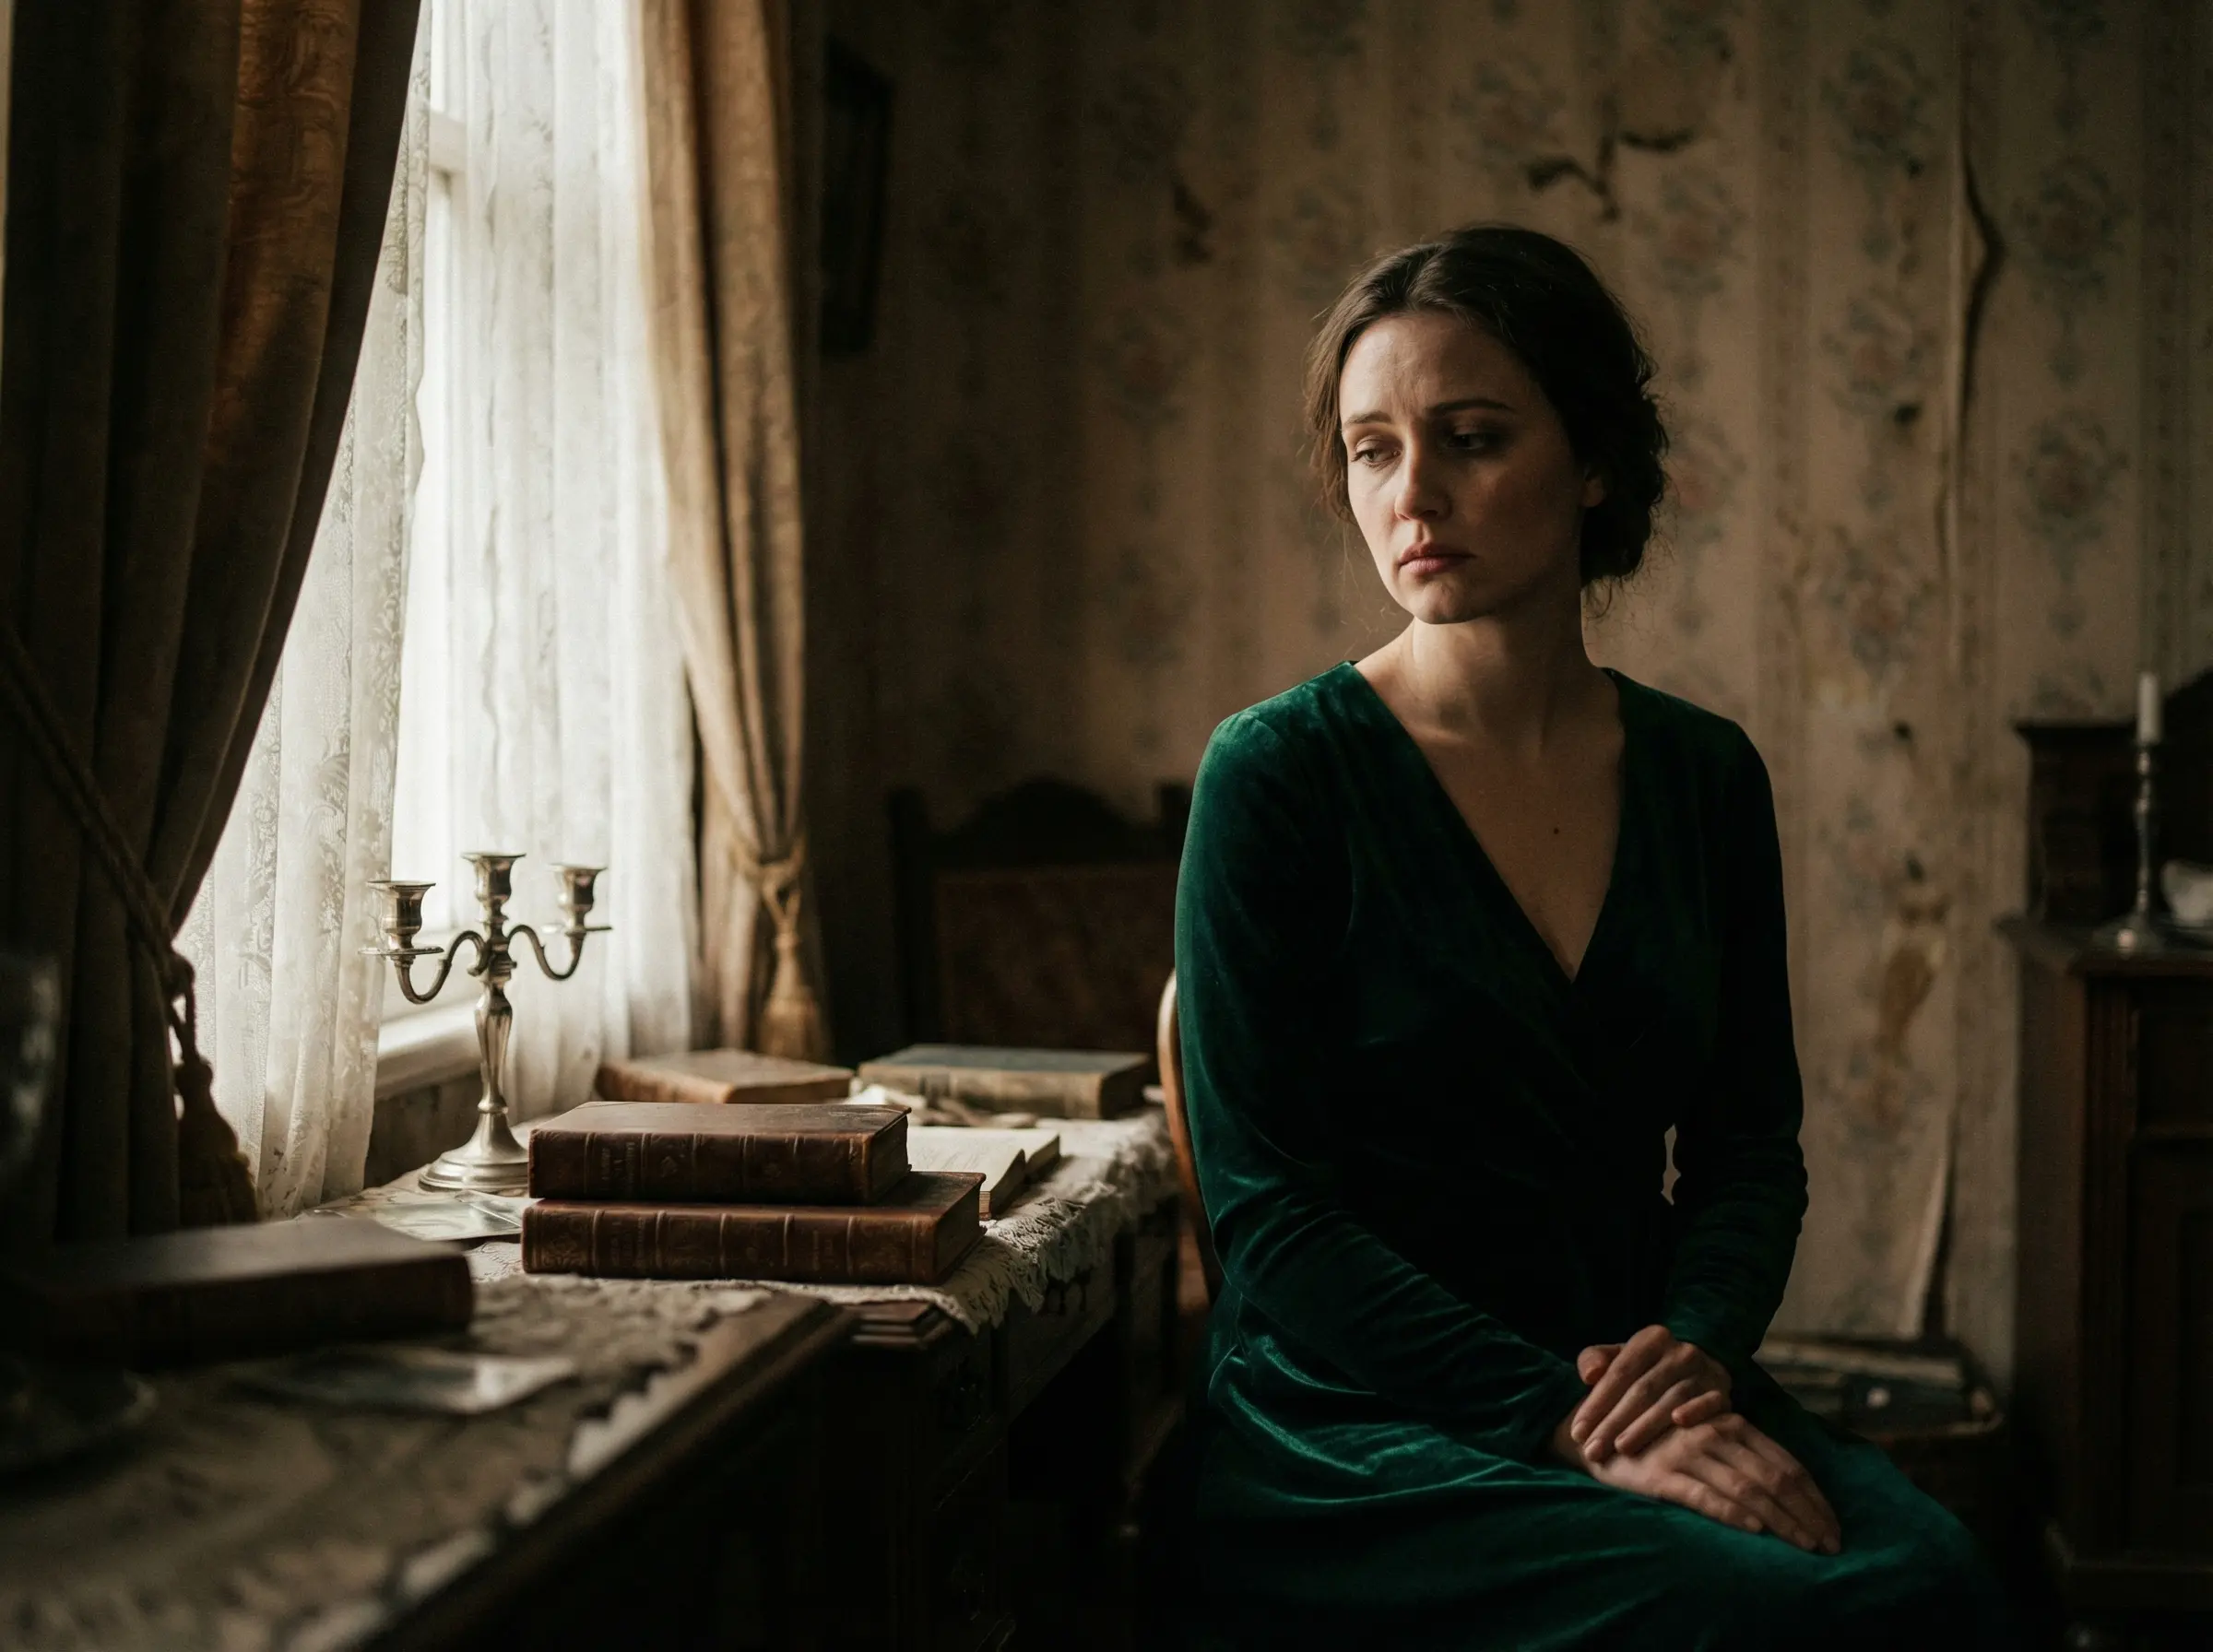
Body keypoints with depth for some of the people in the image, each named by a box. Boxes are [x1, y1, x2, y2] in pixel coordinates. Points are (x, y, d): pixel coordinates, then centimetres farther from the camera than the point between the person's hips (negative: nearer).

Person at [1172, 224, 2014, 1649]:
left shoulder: (1706, 773, 8)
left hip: (1637, 1388, 5)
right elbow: (1270, 1216, -10)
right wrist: (1569, 1420, -20)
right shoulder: (1281, 773, -6)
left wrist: (1695, 1346, -9)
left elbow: (1751, 1150, 12)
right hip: (1356, 1431, -5)